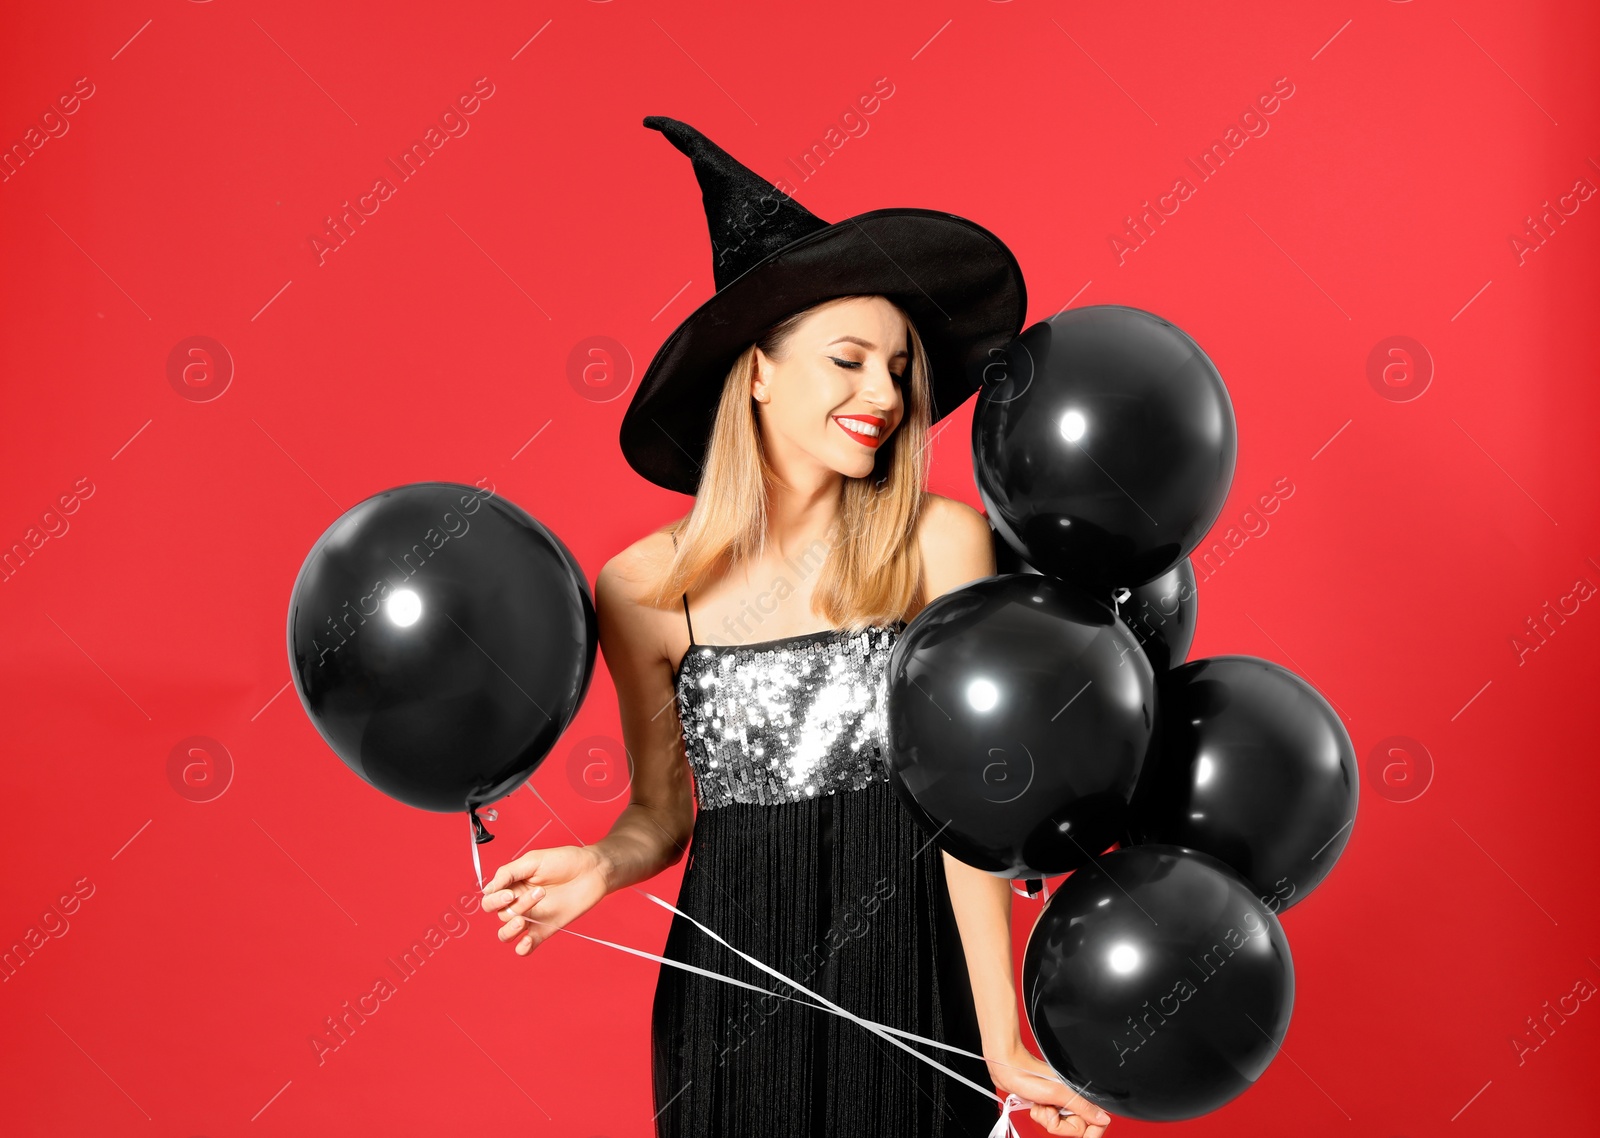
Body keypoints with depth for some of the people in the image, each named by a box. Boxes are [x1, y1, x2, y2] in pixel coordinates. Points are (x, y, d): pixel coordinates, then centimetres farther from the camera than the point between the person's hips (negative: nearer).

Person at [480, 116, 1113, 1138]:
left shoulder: (941, 543, -6)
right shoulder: (646, 587, -3)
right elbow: (662, 814, 7)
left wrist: (1002, 1044, -11)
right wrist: (599, 866, -15)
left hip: (912, 980, 0)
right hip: (734, 984, 1)